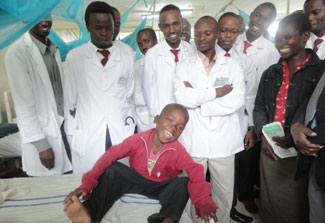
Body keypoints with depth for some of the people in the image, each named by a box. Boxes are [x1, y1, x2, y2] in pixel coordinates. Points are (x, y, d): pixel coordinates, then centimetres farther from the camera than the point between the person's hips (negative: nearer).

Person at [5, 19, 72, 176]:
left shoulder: (54, 49, 7)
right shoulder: (17, 53, -13)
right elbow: (23, 104, -15)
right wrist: (41, 144, -16)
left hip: (64, 127, 6)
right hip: (42, 134, -6)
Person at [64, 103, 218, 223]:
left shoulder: (177, 150, -17)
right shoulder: (138, 139, -18)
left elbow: (195, 170, -25)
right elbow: (110, 156, -20)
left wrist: (203, 201, -42)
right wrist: (87, 184, -29)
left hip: (161, 188, 0)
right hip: (136, 181, 1)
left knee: (183, 183, -27)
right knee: (114, 169, -21)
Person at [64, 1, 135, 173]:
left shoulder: (127, 57, 4)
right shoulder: (74, 57, 1)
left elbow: (128, 95, 10)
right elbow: (71, 101, 6)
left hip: (121, 134, 1)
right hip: (87, 137, 0)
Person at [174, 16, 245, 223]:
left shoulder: (232, 65, 3)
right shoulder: (184, 66, 3)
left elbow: (237, 101, -12)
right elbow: (182, 98, -14)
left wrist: (196, 97, -11)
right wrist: (217, 91, -12)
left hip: (223, 142, 0)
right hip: (193, 141, 0)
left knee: (224, 193, 14)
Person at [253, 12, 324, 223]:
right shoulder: (271, 72, 11)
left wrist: (295, 137, -19)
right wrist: (263, 135, -4)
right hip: (269, 150, 4)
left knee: (294, 205, 10)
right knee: (270, 201, 17)